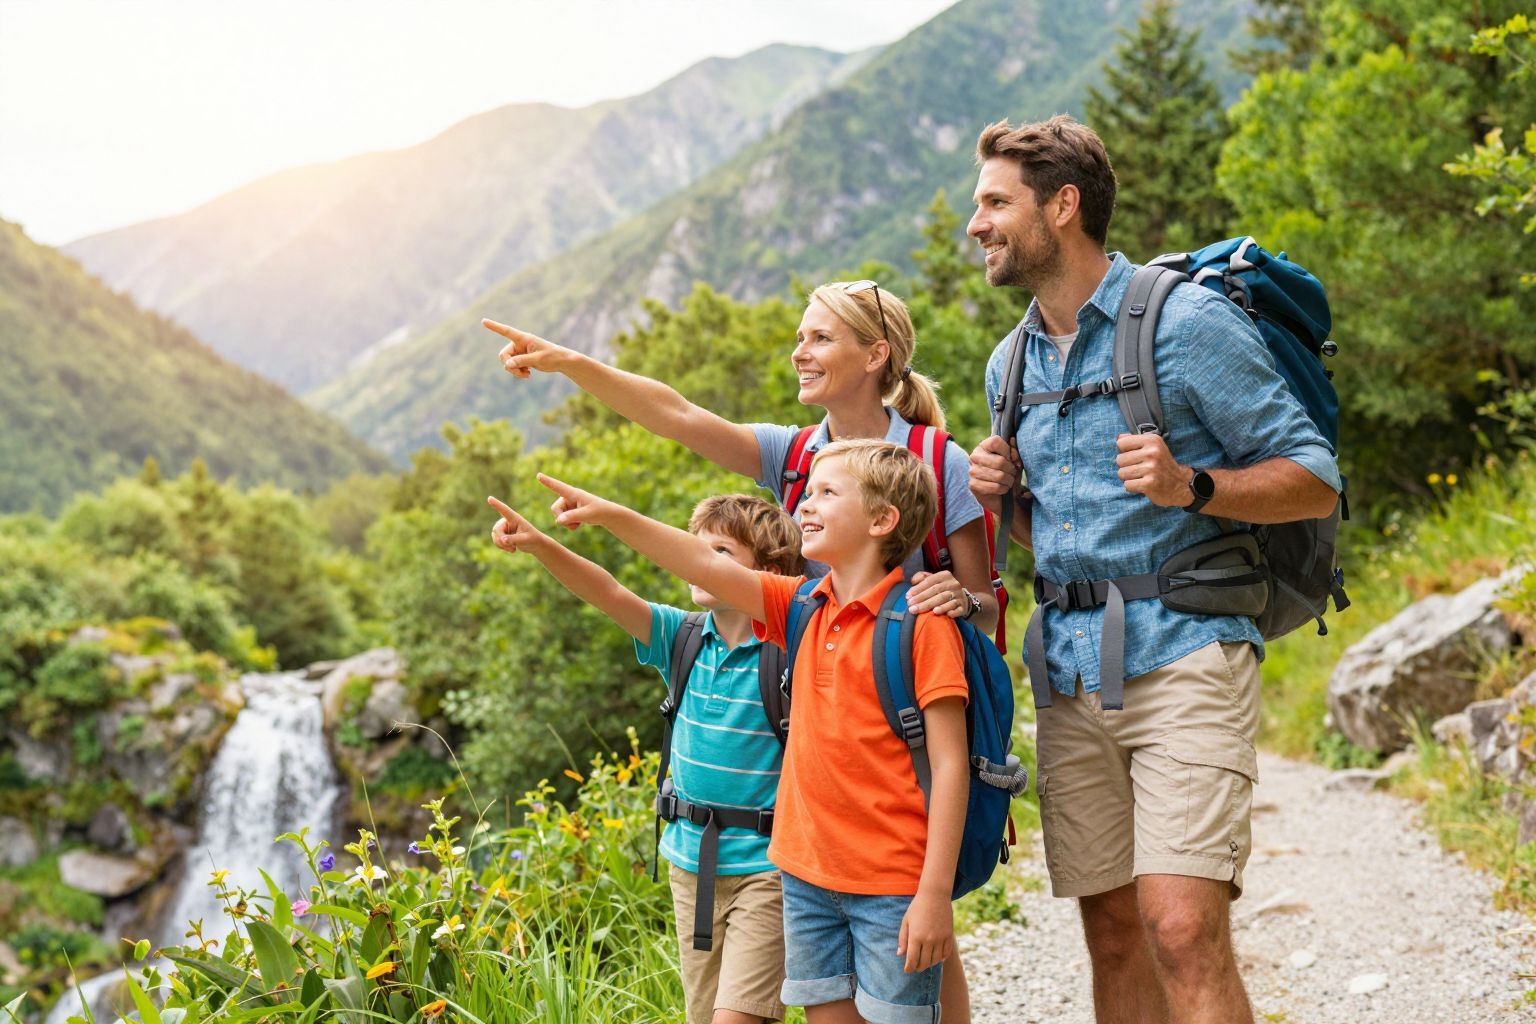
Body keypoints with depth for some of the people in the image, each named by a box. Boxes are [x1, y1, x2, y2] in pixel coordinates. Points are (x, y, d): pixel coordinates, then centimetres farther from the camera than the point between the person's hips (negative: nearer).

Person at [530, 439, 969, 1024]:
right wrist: (610, 516, -9)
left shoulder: (922, 621, -12)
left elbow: (949, 763, -14)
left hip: (893, 886, -6)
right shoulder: (803, 609, 8)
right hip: (807, 872, 6)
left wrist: (936, 893, -16)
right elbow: (711, 569, 1)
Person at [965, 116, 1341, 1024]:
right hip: (1071, 671, 7)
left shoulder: (1187, 320, -5)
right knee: (1113, 932, 9)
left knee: (1184, 930, -15)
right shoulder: (1011, 363, 16)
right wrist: (1000, 498, 5)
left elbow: (1316, 479, -6)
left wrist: (1191, 487, -22)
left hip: (1181, 653, -6)